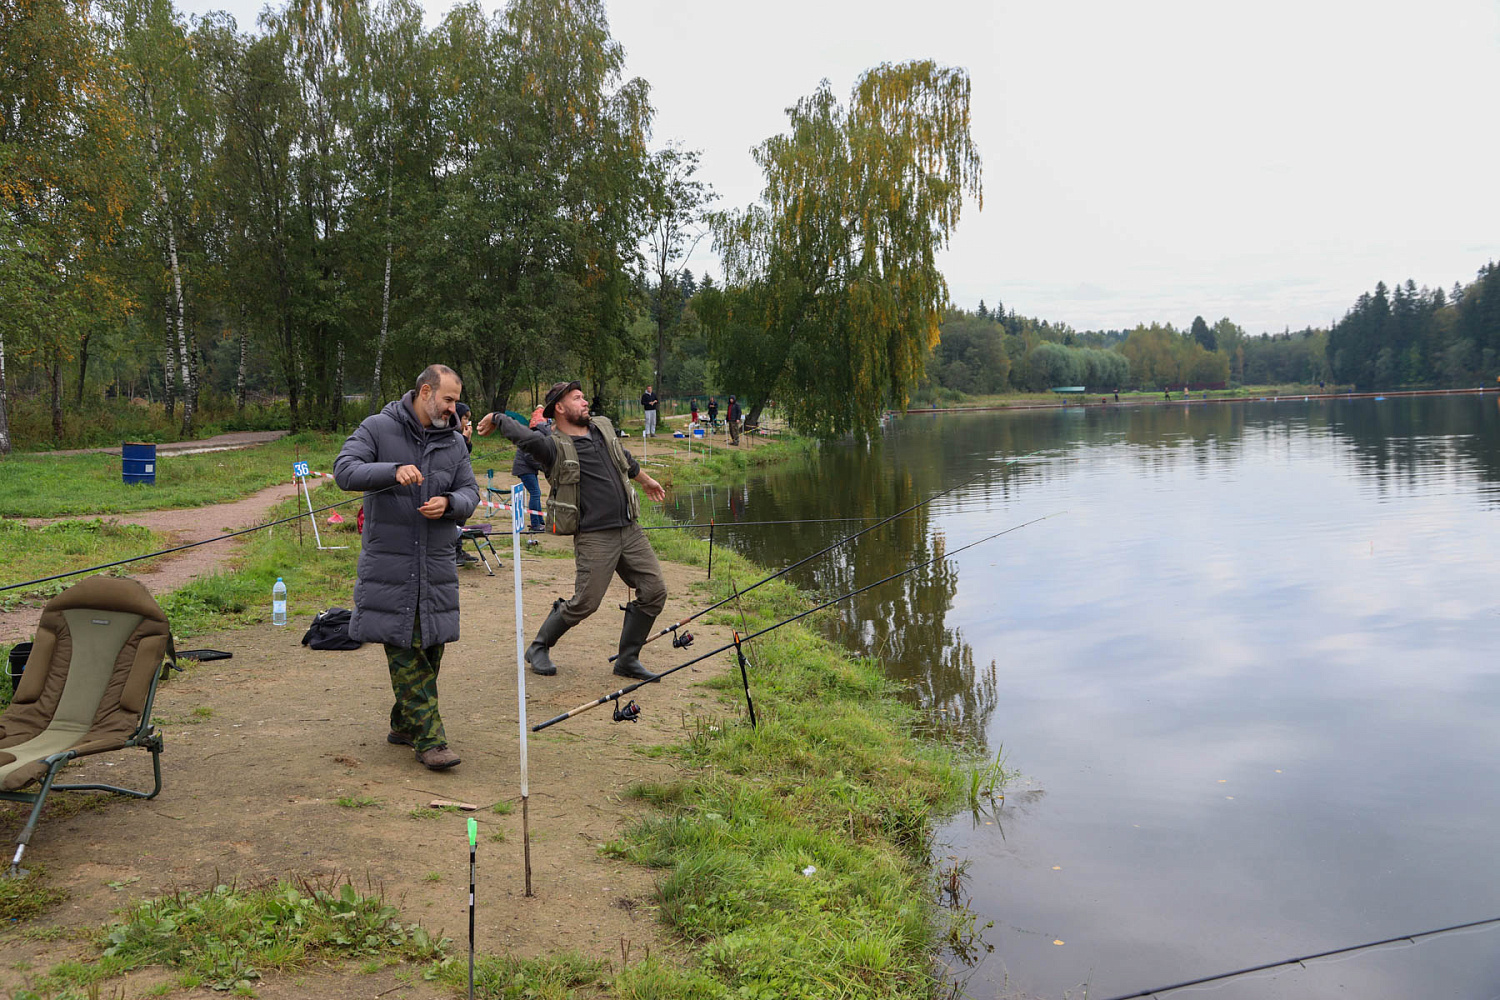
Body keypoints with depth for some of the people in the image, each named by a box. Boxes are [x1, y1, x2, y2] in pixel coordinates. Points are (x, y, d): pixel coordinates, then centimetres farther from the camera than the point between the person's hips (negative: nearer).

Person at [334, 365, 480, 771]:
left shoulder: (454, 443, 11)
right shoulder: (377, 429, -2)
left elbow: (470, 492, 11)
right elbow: (344, 471, -12)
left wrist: (448, 503, -13)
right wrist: (393, 471, -29)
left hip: (436, 565, 5)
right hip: (388, 563, -4)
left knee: (430, 647, 7)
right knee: (403, 649, -5)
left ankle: (405, 723, 26)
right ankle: (429, 738, -3)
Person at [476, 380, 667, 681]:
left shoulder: (604, 427, 12)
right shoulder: (554, 447, -9)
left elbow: (625, 458, 31)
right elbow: (521, 434, -27)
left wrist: (646, 480, 43)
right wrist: (496, 418, -9)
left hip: (630, 529, 7)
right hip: (594, 537, -7)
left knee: (654, 592, 2)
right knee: (584, 603, -7)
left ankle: (627, 660, 15)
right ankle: (539, 648, 19)